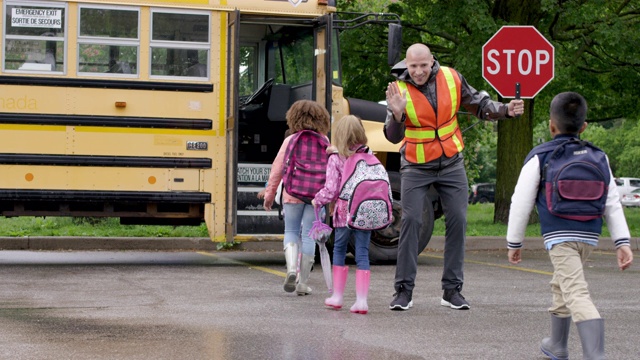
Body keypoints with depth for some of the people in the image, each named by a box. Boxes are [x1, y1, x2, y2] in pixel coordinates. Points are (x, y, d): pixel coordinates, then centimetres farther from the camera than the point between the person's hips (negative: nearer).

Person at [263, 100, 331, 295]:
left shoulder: (290, 140, -1)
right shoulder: (323, 141, 1)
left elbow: (277, 169, -1)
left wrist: (269, 194, 6)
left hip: (293, 194, -1)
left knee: (291, 231, 15)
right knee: (308, 236, 6)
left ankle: (291, 267, -11)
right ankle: (303, 283, 8)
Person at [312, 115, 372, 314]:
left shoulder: (336, 159, -6)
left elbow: (331, 190, -10)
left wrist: (317, 200, 8)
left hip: (343, 213, -2)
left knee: (339, 251, 15)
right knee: (362, 254, 3)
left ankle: (337, 296, 20)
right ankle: (361, 300, -4)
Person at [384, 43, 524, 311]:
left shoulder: (451, 78, -6)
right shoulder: (399, 89, -12)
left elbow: (480, 105, 6)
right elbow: (393, 137, -18)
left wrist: (506, 110, -12)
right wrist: (397, 115, -38)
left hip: (451, 163, 3)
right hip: (416, 167, -3)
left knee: (457, 221, -1)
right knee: (411, 220, -11)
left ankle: (452, 289, 8)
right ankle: (404, 290, -4)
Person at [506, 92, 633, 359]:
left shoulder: (539, 157, -2)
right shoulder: (598, 158, 11)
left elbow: (521, 202, -1)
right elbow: (613, 202, 8)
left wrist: (514, 242, 7)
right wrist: (622, 242, 8)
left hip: (558, 236, -6)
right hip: (589, 236, 6)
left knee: (577, 294, -15)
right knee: (561, 286, 26)